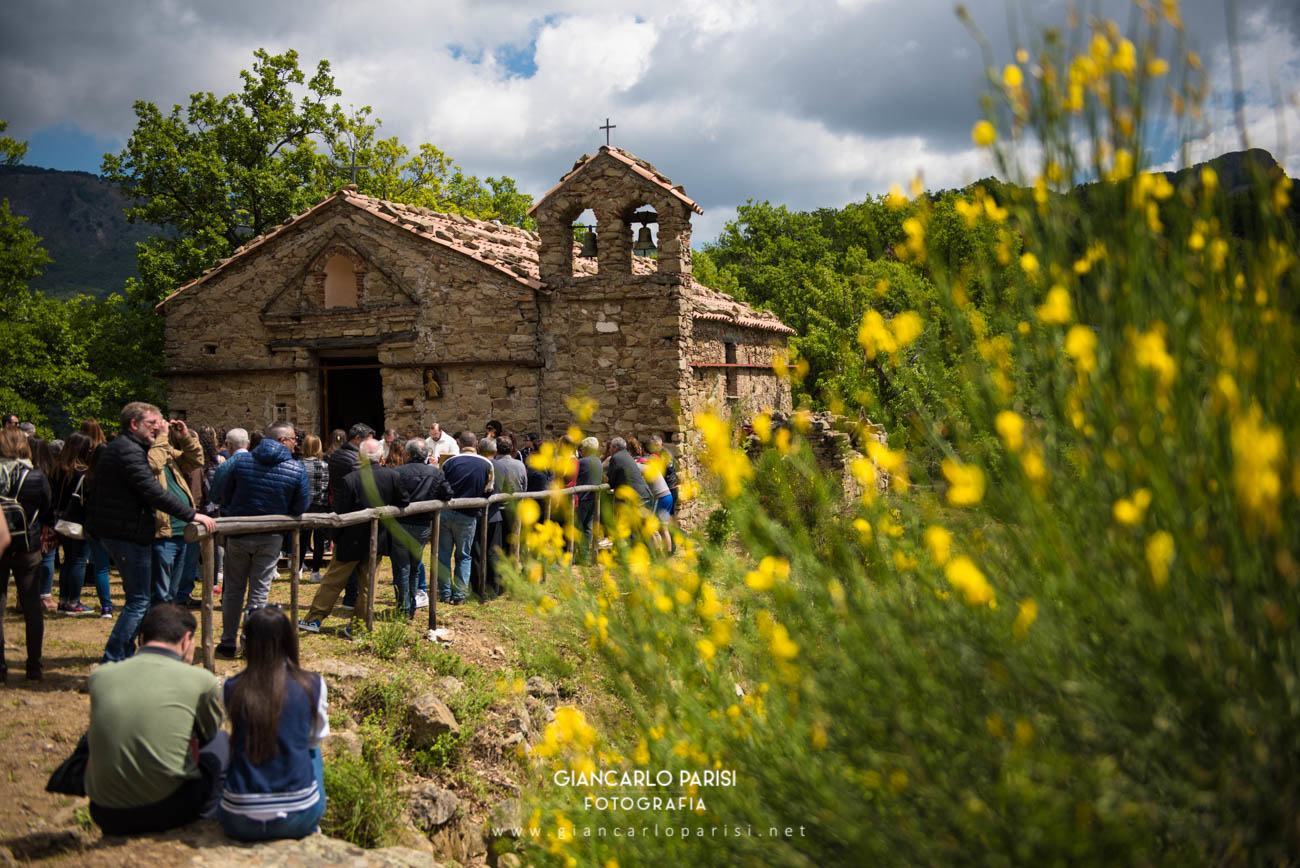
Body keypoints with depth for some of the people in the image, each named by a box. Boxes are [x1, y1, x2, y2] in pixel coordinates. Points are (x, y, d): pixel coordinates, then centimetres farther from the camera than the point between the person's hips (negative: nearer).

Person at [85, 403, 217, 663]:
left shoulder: (121, 447, 17)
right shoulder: (128, 450, -17)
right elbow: (153, 491, -26)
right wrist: (192, 515, -26)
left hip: (122, 532, 11)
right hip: (128, 532, -11)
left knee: (136, 598, 18)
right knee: (139, 601, -7)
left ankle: (125, 656, 25)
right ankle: (112, 662, -5)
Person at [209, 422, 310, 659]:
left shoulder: (240, 460, -6)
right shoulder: (297, 469, -11)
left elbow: (220, 495, -2)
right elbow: (300, 508, -4)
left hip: (238, 533, 1)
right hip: (271, 537, -1)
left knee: (233, 589, 14)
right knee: (259, 592, 8)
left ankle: (228, 643, 18)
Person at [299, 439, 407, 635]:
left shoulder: (349, 480, -15)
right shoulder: (393, 476, -8)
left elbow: (339, 514, -11)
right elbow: (403, 505, -2)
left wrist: (335, 538, 3)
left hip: (352, 540, -3)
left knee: (332, 581, 9)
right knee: (367, 584, 13)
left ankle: (314, 619, 16)